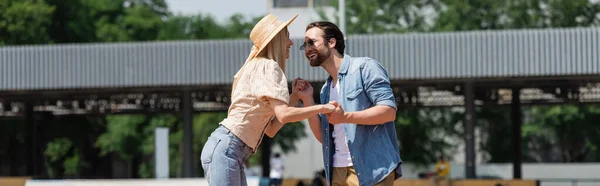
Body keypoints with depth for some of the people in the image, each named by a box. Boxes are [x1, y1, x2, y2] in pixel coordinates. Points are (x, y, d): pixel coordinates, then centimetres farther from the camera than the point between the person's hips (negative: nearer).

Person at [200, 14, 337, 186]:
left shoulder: (259, 67, 22)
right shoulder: (268, 67, -6)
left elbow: (271, 129, 18)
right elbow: (283, 115, -21)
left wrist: (295, 95, 16)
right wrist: (322, 108, -9)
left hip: (233, 152, 10)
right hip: (225, 148, -10)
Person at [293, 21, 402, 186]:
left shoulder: (364, 67, -4)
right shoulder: (326, 89, 20)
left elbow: (389, 111, -13)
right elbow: (323, 137, 16)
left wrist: (345, 117, -23)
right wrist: (307, 100, 6)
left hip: (371, 169, -8)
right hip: (338, 171, 8)